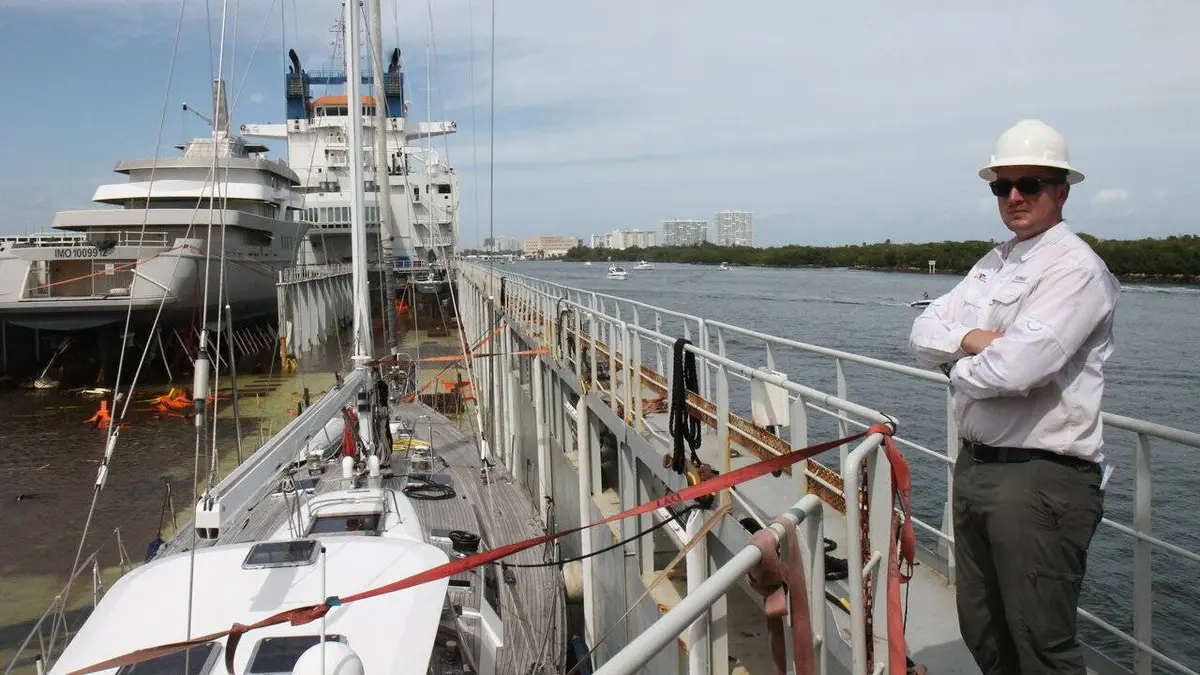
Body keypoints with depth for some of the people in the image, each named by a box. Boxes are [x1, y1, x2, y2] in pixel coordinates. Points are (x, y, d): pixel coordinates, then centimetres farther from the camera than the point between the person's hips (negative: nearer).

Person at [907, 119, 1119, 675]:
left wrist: (960, 368, -6)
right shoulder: (991, 264, 14)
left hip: (1042, 477, -9)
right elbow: (924, 331, 9)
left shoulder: (1075, 266, -14)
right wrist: (972, 339, -11)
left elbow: (1016, 367, -26)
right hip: (975, 464, 9)